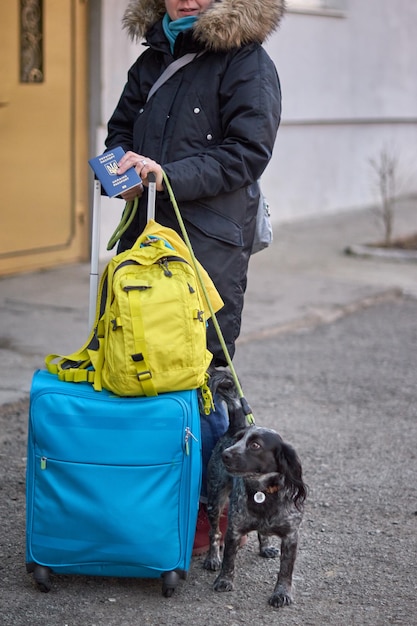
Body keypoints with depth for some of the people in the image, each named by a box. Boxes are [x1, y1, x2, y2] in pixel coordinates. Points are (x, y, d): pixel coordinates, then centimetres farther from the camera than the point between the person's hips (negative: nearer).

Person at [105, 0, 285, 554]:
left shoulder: (248, 64, -6)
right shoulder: (152, 61, 16)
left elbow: (248, 153, -12)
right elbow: (120, 128, 24)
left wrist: (169, 176, -20)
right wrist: (123, 165, 1)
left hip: (210, 242, -7)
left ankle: (210, 512, 10)